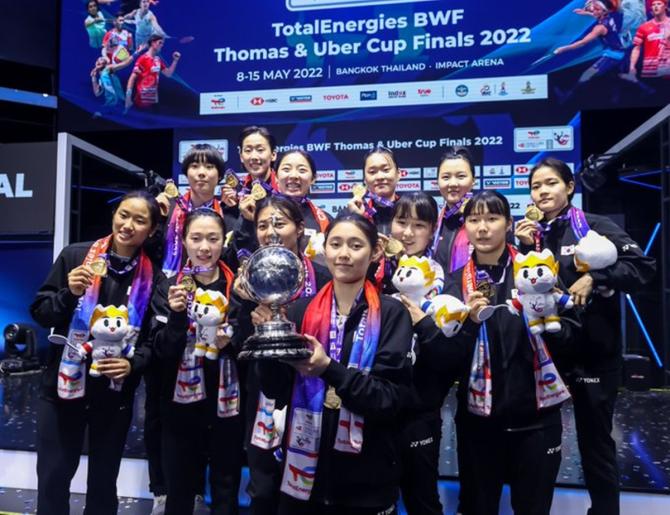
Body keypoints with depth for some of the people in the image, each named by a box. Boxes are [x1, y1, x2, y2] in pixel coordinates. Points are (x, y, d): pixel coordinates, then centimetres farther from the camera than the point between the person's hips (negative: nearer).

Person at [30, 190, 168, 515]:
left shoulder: (153, 277, -4)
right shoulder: (75, 255, -6)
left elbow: (156, 337, 1)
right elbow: (40, 314, -3)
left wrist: (133, 364, -16)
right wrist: (69, 294, -20)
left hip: (116, 395, 1)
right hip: (63, 386, 0)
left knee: (104, 482, 16)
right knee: (52, 477, 10)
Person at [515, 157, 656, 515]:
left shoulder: (594, 225, -5)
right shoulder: (532, 233, 8)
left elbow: (644, 267, -12)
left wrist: (594, 278, -21)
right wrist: (526, 249, -8)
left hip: (593, 349, -4)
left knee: (595, 439, 8)